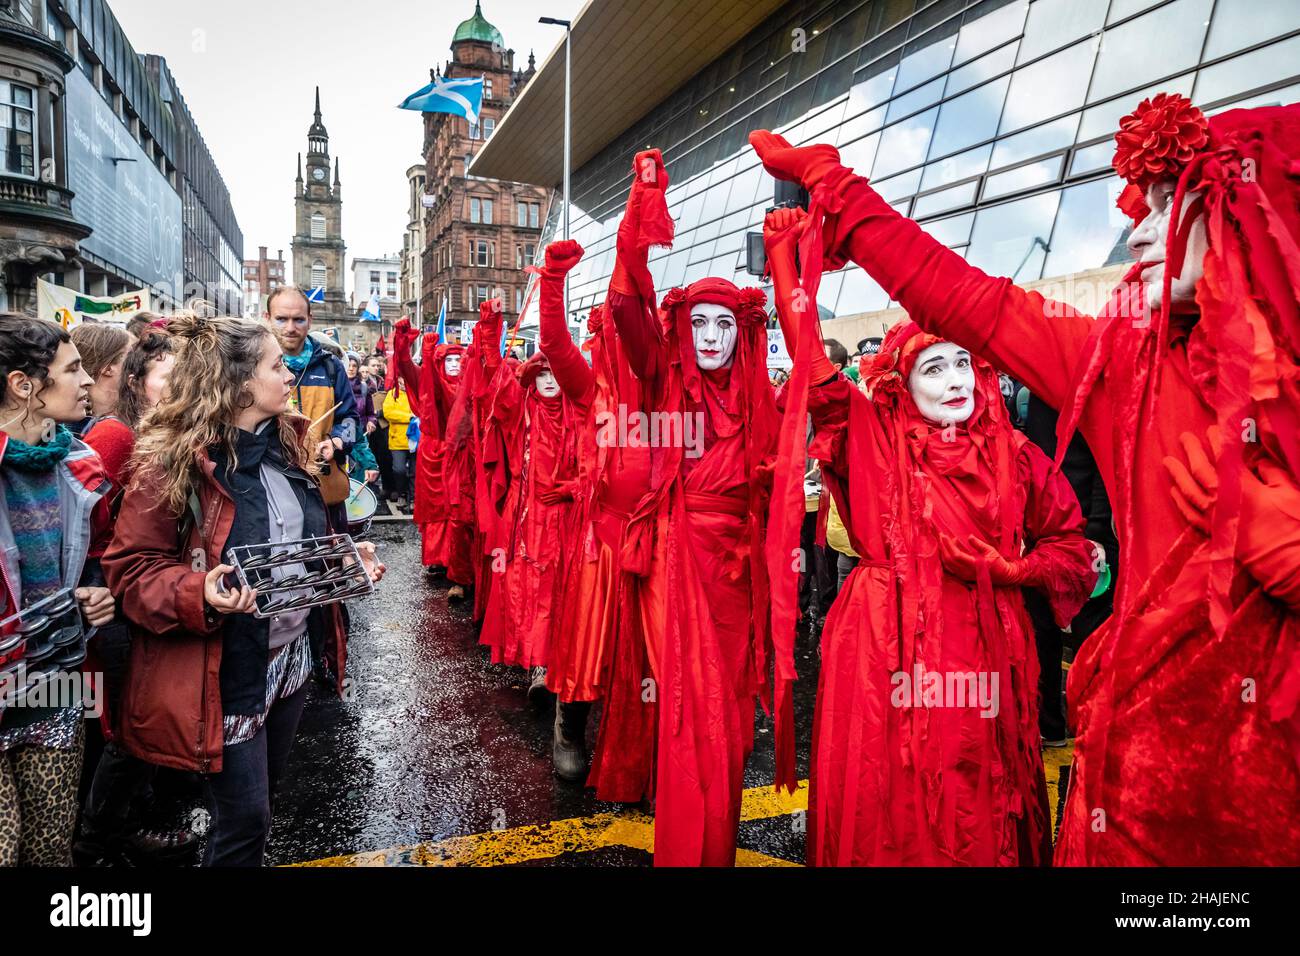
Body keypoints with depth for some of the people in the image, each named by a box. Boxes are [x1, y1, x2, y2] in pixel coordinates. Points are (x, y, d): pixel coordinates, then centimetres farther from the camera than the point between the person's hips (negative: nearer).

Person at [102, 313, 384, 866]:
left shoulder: (286, 443, 4)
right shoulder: (170, 462, -18)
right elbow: (132, 571, -16)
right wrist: (200, 593, -34)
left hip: (293, 654, 7)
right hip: (226, 671, -7)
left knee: (262, 798, 23)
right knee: (245, 817, 5)